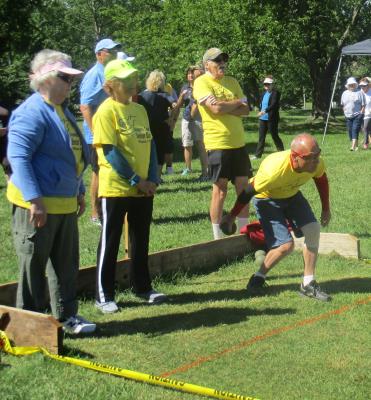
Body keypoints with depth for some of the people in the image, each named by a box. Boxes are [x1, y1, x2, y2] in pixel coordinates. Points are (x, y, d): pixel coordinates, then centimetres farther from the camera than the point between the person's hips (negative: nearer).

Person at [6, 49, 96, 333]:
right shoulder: (32, 112, -16)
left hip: (65, 204, 9)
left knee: (66, 264, 15)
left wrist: (79, 192, 24)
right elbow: (18, 157, -23)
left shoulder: (62, 111, 15)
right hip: (38, 204, -9)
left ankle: (67, 316, 26)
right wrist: (34, 199, -27)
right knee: (34, 265, 1)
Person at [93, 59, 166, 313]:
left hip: (144, 188, 7)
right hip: (116, 188, -7)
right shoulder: (107, 111, -11)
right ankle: (104, 296, 9)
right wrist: (136, 180, -15)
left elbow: (150, 145, 11)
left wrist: (152, 179, -1)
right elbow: (110, 152, -16)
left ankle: (143, 287, 27)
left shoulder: (139, 109, 10)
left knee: (141, 240, 14)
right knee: (110, 241, 1)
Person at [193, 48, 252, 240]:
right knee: (220, 190, -2)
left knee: (243, 187, 8)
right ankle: (217, 237, 7)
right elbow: (216, 108, -20)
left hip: (239, 143, 6)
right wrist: (237, 103, -3)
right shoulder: (202, 82, -7)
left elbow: (245, 109, 5)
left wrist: (224, 107, -12)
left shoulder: (232, 82, 13)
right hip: (217, 143, -6)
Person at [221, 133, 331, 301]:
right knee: (286, 245, -16)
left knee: (313, 229, -10)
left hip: (292, 195, 6)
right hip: (267, 198, -6)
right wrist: (231, 217, -15)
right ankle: (257, 279, 7)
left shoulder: (316, 163, -25)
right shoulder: (275, 170, -42)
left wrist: (326, 209, 9)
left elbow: (321, 179, 1)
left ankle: (308, 284, 3)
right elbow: (249, 191, -27)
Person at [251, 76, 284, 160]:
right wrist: (260, 111, 9)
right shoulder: (264, 93, 13)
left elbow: (273, 105, -23)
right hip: (262, 118, 7)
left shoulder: (275, 93, -11)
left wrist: (264, 111, -33)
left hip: (271, 119, -7)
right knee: (261, 137, 9)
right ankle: (258, 155, 13)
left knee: (274, 136, 0)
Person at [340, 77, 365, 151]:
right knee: (350, 131, 6)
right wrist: (345, 112, 8)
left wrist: (361, 113, -11)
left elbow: (363, 105, -3)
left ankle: (353, 146, -22)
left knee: (355, 130, -15)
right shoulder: (344, 93, 12)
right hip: (348, 116, 5)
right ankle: (356, 146, 19)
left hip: (357, 115, -5)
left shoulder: (359, 93, -2)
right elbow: (343, 105, 19)